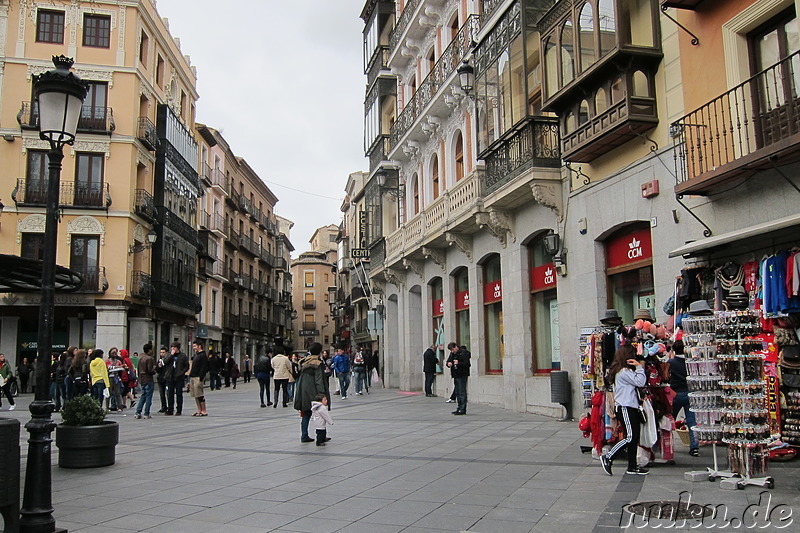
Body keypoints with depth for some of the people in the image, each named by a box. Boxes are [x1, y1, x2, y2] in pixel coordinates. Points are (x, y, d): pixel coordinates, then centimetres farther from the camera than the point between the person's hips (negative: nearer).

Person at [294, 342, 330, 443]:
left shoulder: (304, 362, 9)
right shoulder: (317, 363, -12)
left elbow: (301, 376, 14)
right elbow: (319, 380, -16)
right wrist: (322, 394, -16)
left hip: (303, 391, 7)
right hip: (313, 392, -7)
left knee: (306, 414, 11)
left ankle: (304, 436, 12)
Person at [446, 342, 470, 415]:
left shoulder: (464, 353, -10)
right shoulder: (452, 354, 15)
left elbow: (466, 364, -16)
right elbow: (448, 361, 21)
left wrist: (458, 363, -29)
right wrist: (448, 364, -2)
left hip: (462, 376, -9)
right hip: (455, 375, 9)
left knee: (462, 392, -7)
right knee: (457, 393, 13)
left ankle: (462, 409, -5)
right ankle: (459, 408, 20)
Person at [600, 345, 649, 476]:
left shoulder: (625, 371, 19)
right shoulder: (624, 371, -14)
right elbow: (640, 382, -18)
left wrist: (638, 367, 11)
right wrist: (640, 367, -10)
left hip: (631, 407, 11)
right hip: (625, 408, -11)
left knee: (635, 437, 10)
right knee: (630, 437, -11)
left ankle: (632, 466, 14)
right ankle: (608, 457, -3)